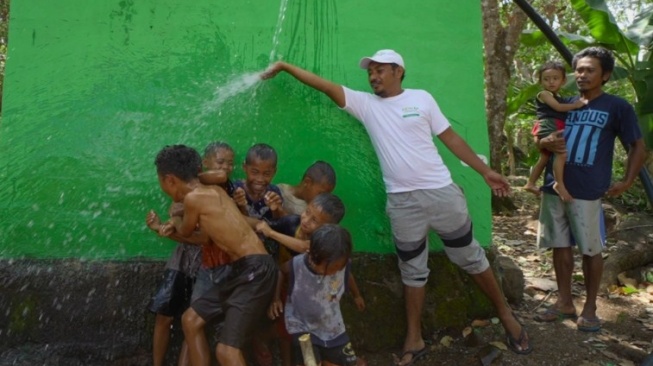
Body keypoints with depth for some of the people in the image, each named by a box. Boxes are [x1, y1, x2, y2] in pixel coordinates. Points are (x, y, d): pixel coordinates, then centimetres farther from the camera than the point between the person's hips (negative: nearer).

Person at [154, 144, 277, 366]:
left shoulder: (193, 197, -12)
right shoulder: (214, 191, 12)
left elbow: (186, 232, 7)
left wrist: (175, 221, 27)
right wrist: (175, 225, 14)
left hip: (254, 271, -10)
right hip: (247, 269, 10)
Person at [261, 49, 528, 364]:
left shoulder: (421, 98, 1)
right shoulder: (365, 104, 4)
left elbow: (451, 138, 4)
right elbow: (325, 86, -1)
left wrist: (485, 171, 4)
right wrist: (285, 66, -6)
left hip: (441, 192, -1)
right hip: (402, 202, 1)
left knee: (470, 257, 12)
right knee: (412, 270, 12)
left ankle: (505, 313, 34)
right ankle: (414, 339, 26)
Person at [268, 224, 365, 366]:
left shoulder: (342, 265, -21)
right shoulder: (295, 266, -29)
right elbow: (280, 272, -4)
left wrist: (357, 295, 23)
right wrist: (275, 298, -16)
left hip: (332, 327, 3)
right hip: (302, 327, -3)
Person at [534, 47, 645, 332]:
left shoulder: (617, 107, 0)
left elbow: (638, 146, 3)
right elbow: (538, 138, 15)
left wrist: (627, 182, -5)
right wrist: (546, 143, -8)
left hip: (587, 191, -4)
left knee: (591, 250, 6)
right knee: (560, 246, 11)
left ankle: (589, 307, 21)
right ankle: (564, 302, 24)